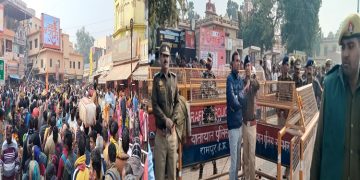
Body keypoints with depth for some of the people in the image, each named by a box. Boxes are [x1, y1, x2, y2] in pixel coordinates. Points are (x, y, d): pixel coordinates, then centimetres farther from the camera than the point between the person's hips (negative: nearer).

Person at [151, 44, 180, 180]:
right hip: (160, 128, -3)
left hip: (172, 128, 3)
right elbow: (154, 105, -6)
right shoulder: (156, 79, -1)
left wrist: (172, 120, -5)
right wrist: (165, 120, -15)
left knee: (173, 163, 11)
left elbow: (177, 103, 7)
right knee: (160, 164, 4)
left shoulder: (174, 78, 8)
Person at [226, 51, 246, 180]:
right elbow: (232, 100, -21)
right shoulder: (229, 79, -13)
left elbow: (243, 98, 7)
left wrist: (238, 98, -12)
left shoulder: (241, 79, 12)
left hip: (240, 120, 8)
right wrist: (240, 103, -5)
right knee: (234, 156, 0)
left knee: (238, 153, 18)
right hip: (233, 122, -8)